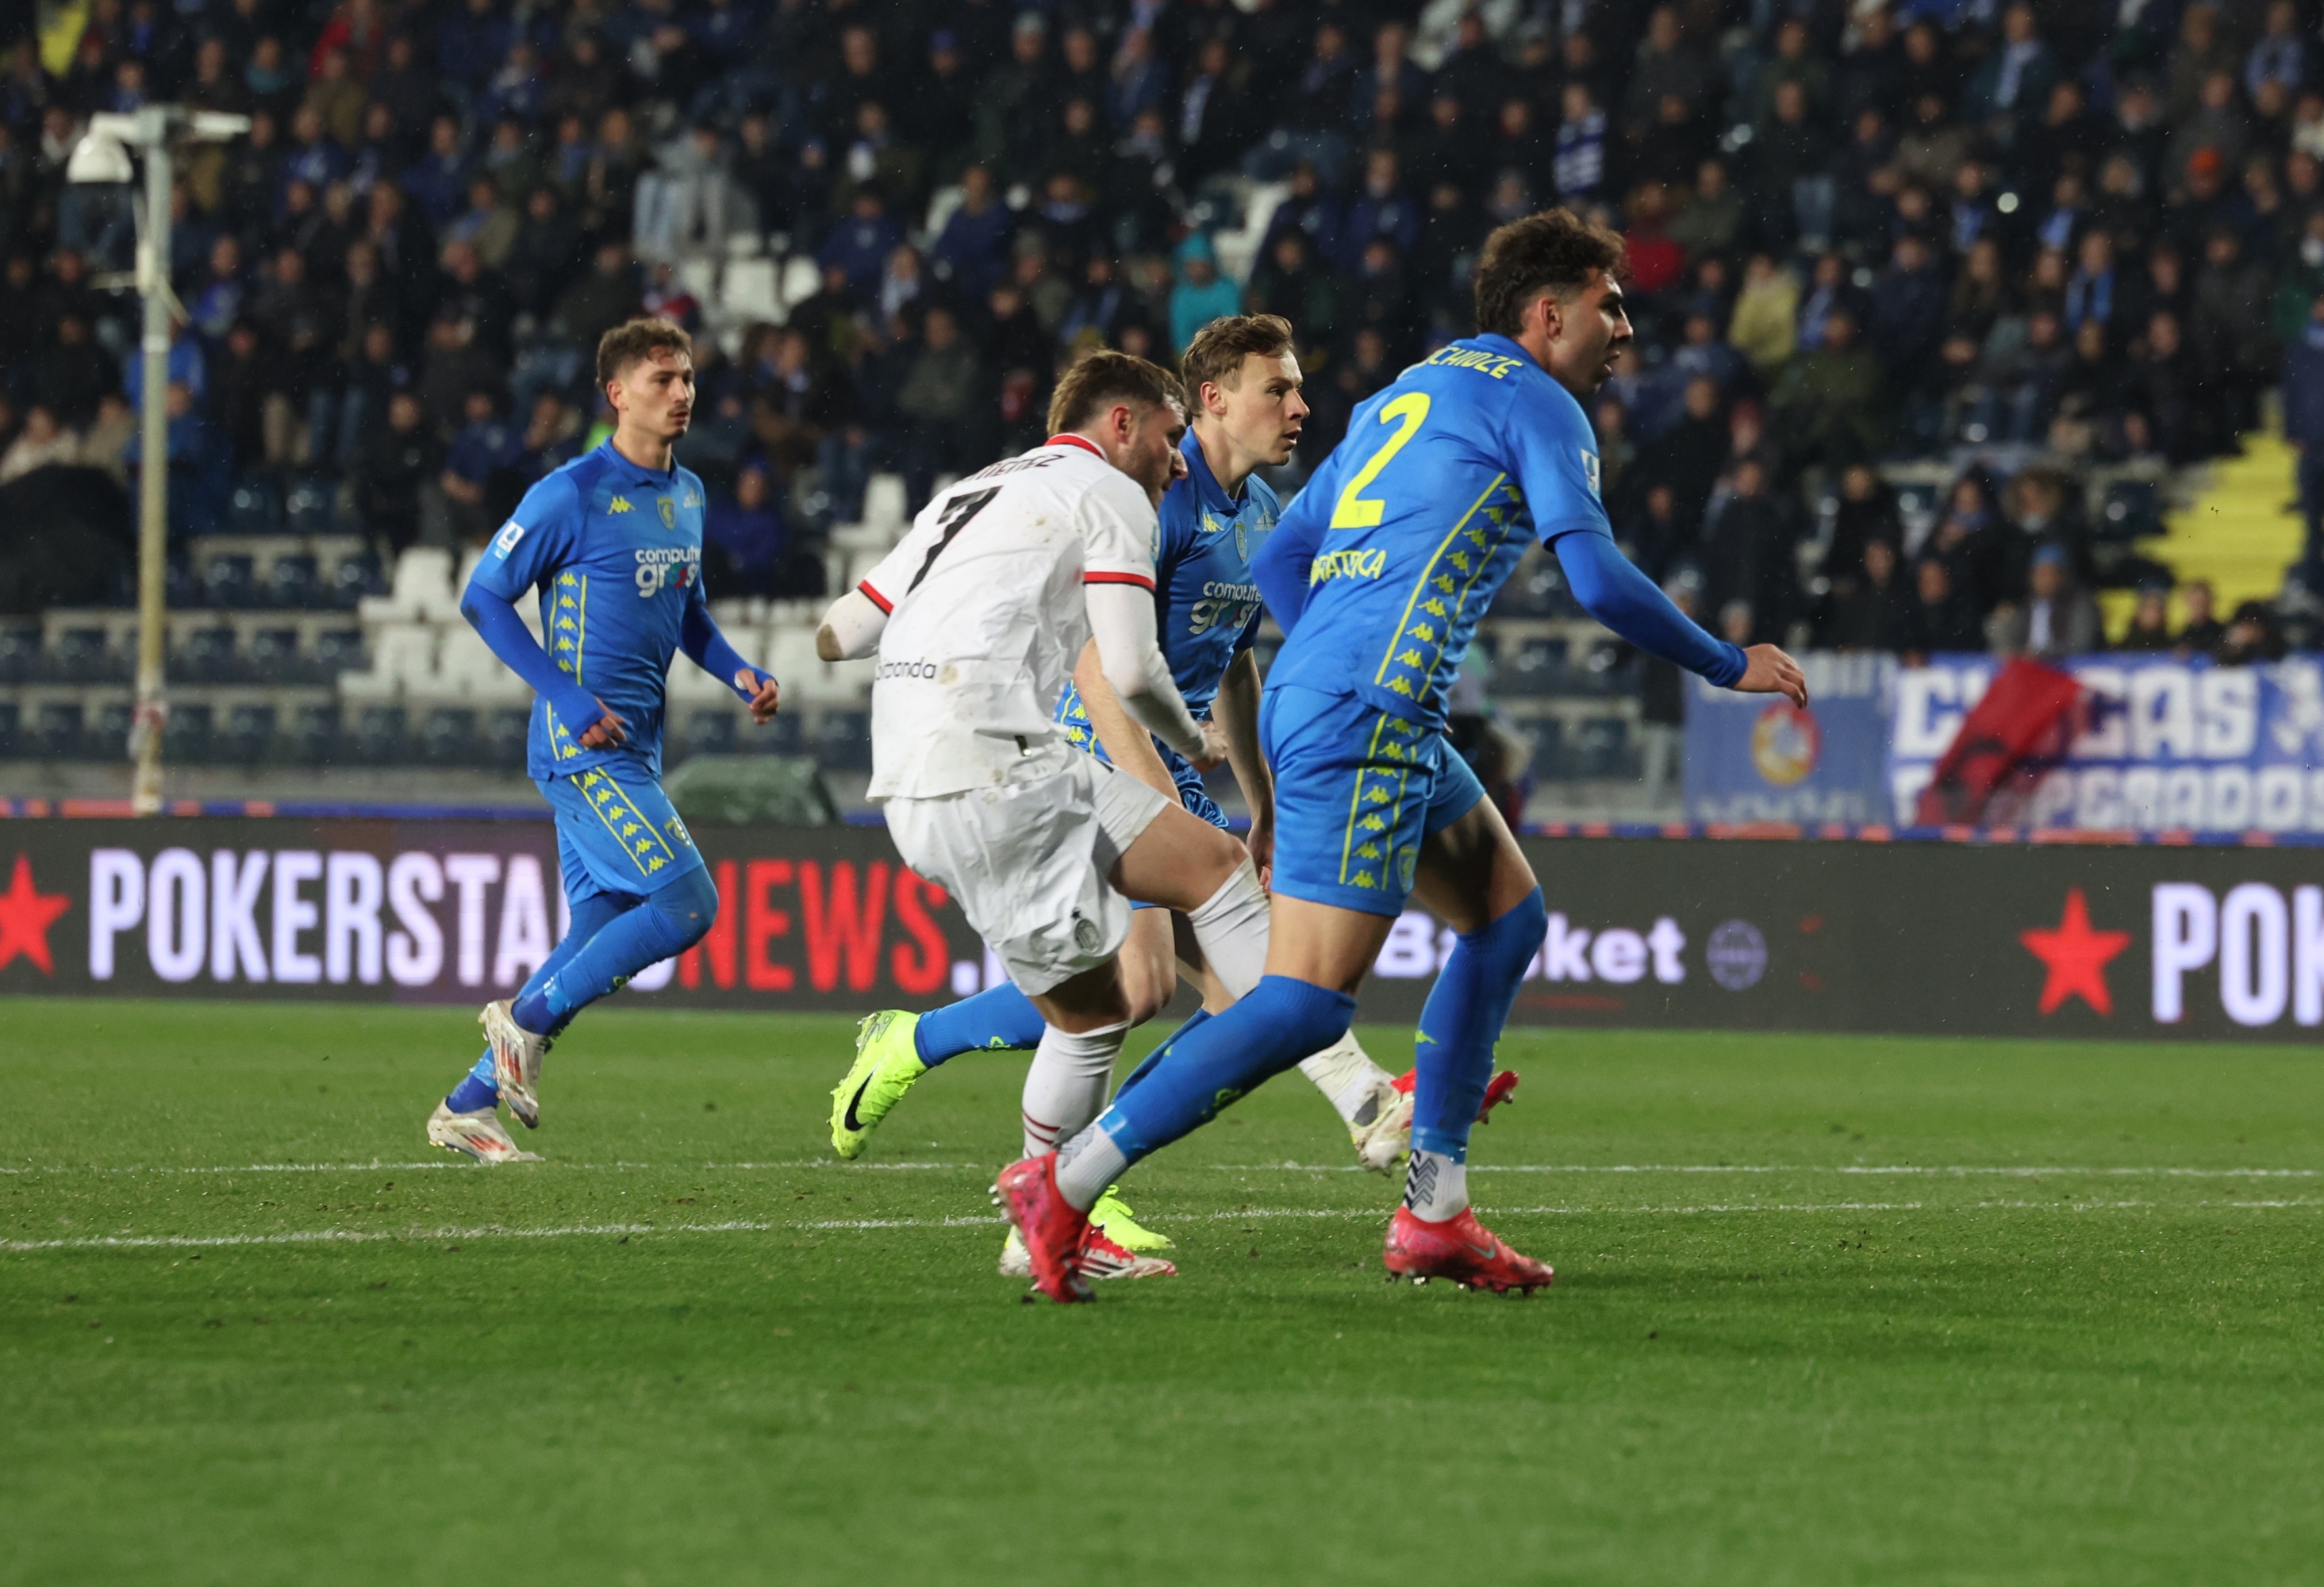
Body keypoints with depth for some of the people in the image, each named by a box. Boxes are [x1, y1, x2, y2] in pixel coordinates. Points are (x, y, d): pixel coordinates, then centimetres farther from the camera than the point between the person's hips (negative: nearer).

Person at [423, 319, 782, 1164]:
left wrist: (739, 672, 6)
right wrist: (568, 697, -16)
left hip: (634, 750, 8)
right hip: (582, 745, -8)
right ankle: (527, 1018, -2)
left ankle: (468, 1105, 13)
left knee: (599, 936, 7)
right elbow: (483, 597, -9)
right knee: (687, 904, -17)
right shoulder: (572, 495, -11)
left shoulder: (687, 494, 14)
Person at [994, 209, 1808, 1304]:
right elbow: (1599, 583, -10)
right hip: (1365, 720, -10)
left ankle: (1434, 1214, 13)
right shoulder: (1536, 405, -1)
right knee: (1310, 1001, -13)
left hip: (1310, 695, 10)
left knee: (1508, 916, 17)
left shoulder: (1408, 394, 25)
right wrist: (1730, 667, 2)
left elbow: (1279, 557, 25)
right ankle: (1065, 1183, -14)